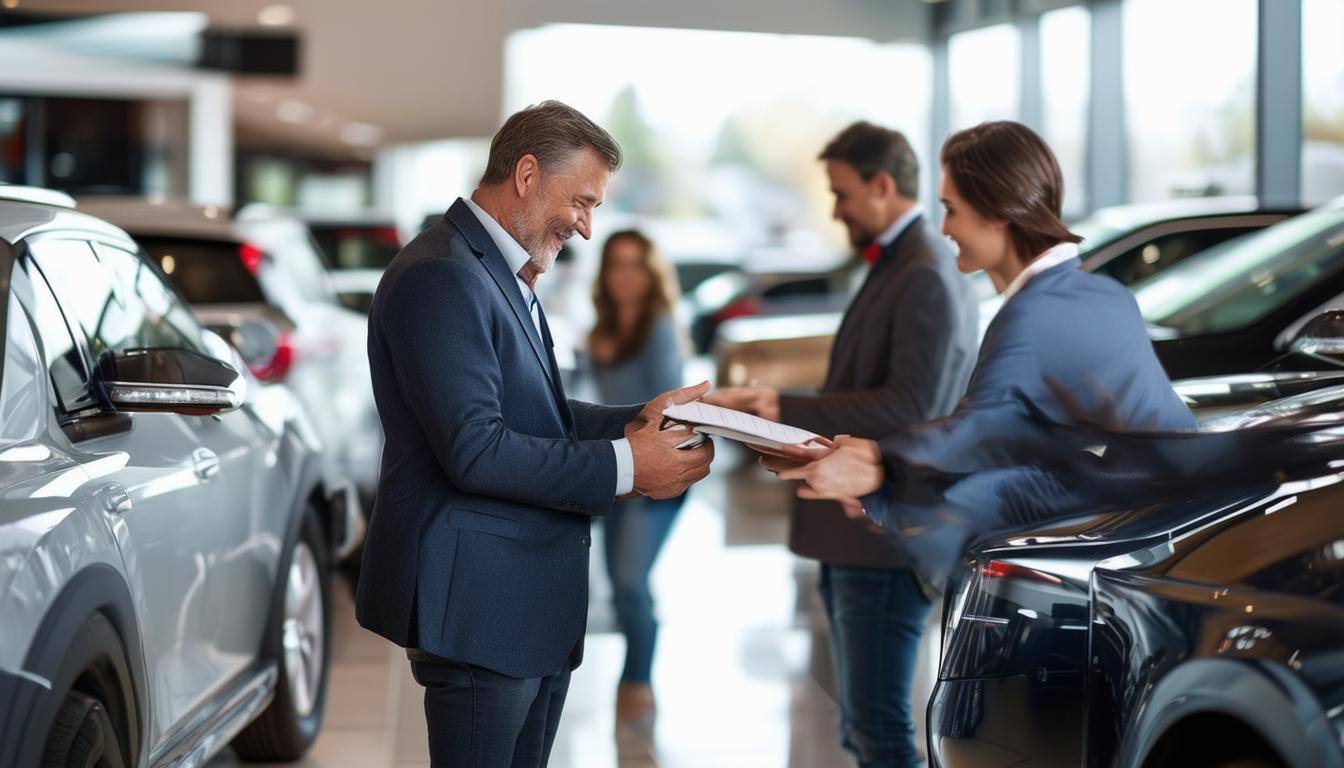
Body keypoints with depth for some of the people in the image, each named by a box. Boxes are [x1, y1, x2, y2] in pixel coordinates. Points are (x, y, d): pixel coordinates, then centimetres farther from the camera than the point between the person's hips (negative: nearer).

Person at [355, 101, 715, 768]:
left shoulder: (505, 277, 18)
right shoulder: (441, 276, -16)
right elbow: (475, 450, -23)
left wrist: (633, 421, 5)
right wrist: (622, 465, -18)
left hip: (536, 608, 10)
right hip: (477, 601, -10)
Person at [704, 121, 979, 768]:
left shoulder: (925, 277, -14)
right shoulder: (894, 267, 19)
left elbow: (907, 407, -22)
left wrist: (788, 410, -20)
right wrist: (781, 412, 8)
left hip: (886, 540, -11)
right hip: (857, 537, 11)